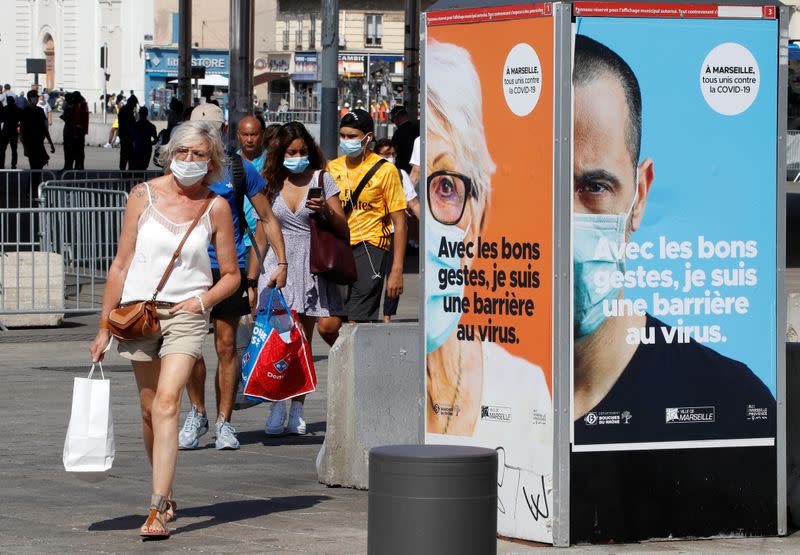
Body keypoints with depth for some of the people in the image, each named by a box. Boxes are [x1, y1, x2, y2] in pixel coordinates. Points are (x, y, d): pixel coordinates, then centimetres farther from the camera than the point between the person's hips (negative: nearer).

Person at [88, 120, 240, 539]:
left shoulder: (216, 208, 0)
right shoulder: (144, 196, 1)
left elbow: (231, 275, 8)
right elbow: (121, 264, 5)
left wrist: (202, 300, -11)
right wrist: (104, 327, 5)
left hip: (185, 315, -2)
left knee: (167, 402, -19)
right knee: (149, 410, 11)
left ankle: (158, 512, -25)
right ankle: (166, 495, 31)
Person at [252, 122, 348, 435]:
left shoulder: (321, 179, 5)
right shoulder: (272, 183, 11)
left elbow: (344, 230, 2)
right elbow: (261, 235, 16)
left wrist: (326, 212, -18)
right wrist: (252, 280, 13)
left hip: (312, 267, -1)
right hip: (278, 265, 1)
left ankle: (297, 412, 3)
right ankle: (277, 410, -7)